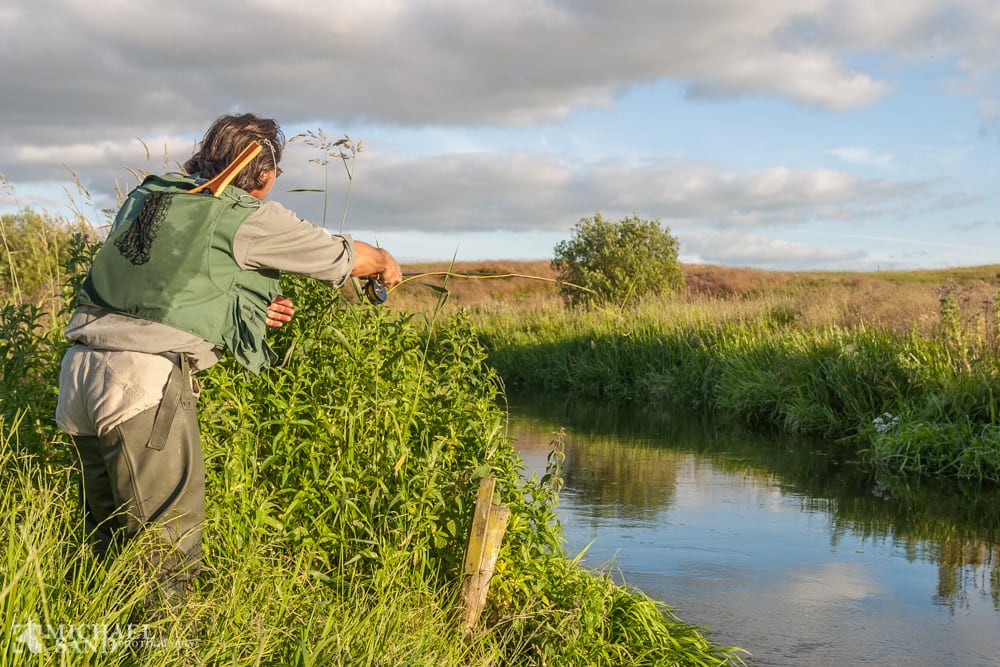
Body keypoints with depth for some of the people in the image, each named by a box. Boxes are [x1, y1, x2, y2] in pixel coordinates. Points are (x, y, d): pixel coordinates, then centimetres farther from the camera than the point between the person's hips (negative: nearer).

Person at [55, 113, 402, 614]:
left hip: (82, 361, 8)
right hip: (146, 374, -8)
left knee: (106, 531, 18)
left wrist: (247, 309, 31)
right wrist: (387, 266, 33)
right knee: (168, 539, -1)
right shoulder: (253, 218, 0)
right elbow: (348, 256, 12)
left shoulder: (145, 195, 18)